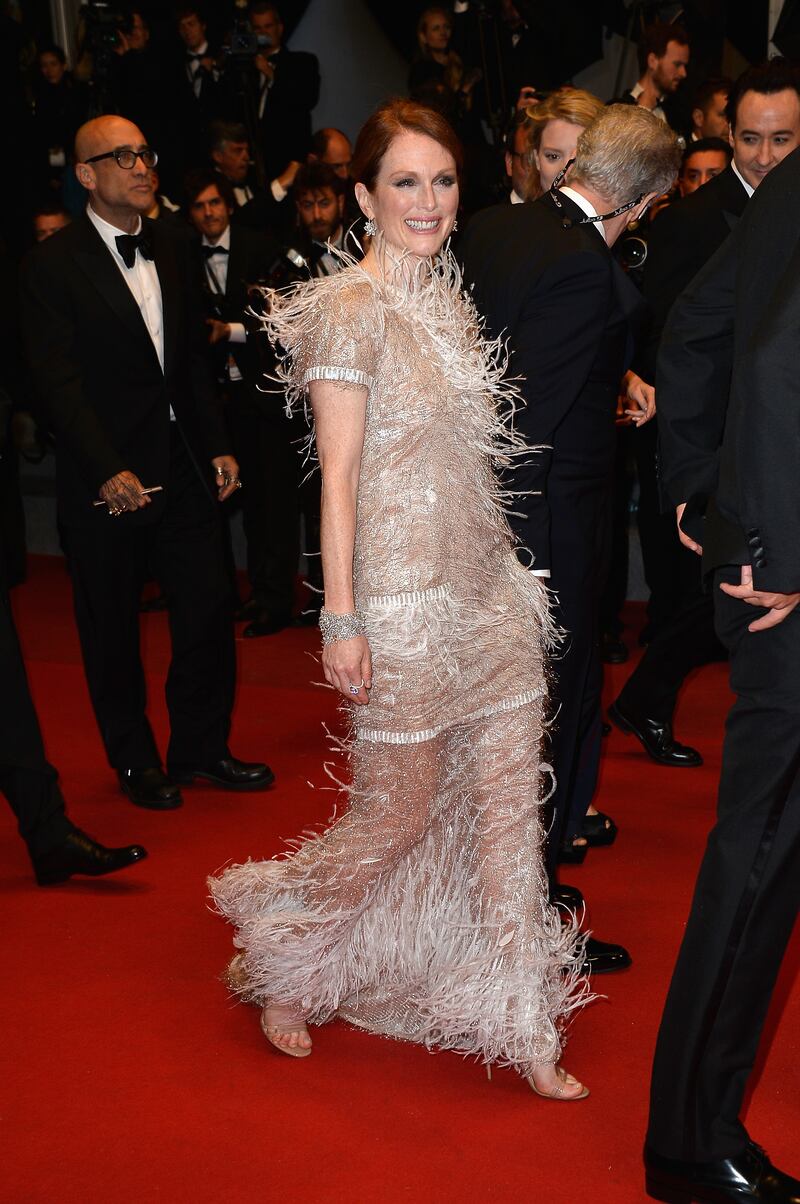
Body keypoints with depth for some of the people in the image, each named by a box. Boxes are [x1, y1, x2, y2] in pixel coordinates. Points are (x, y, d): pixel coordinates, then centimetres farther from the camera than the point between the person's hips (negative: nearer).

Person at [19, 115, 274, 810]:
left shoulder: (171, 251, 10)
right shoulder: (54, 264, -8)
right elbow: (57, 380, -14)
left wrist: (218, 446, 9)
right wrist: (109, 471, -20)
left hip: (184, 468, 5)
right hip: (106, 480, -5)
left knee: (209, 611, 6)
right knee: (113, 630, 8)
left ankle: (202, 748, 24)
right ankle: (135, 760, 26)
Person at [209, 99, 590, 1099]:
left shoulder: (447, 298, 12)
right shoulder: (352, 309, -12)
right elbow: (338, 474, -14)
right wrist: (340, 621, -16)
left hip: (491, 589, 7)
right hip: (407, 602, -7)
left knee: (508, 803, 9)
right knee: (401, 813, 6)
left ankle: (521, 1028, 23)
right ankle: (285, 950, 34)